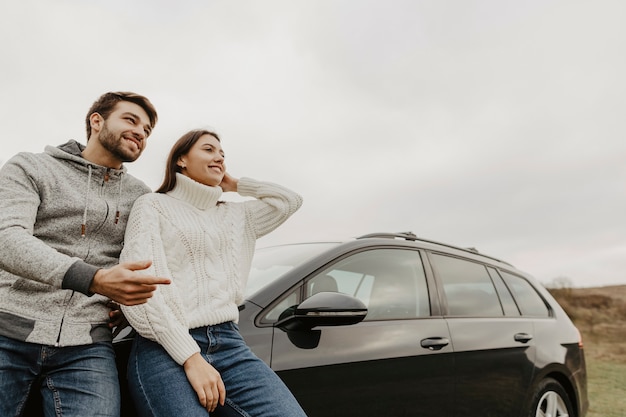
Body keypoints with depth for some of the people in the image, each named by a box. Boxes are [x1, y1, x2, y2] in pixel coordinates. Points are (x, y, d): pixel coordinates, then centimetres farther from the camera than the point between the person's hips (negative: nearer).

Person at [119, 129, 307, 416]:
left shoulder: (235, 215, 21)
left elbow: (290, 201, 22)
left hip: (229, 342, 4)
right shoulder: (154, 205, 4)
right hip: (165, 349, -4)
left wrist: (235, 185, 21)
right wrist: (190, 357, -16)